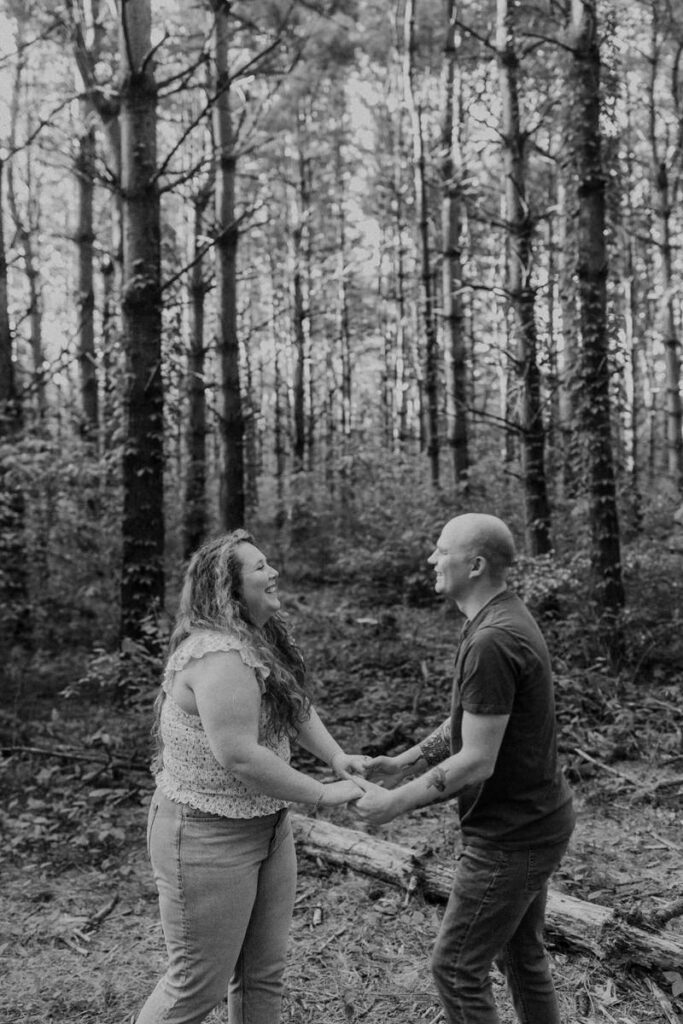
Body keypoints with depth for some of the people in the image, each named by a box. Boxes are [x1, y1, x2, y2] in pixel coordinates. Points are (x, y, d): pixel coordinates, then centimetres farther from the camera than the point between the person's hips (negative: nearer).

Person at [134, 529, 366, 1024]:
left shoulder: (263, 638, 4)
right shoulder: (219, 654, -26)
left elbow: (297, 705, 13)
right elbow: (240, 758, -29)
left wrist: (337, 756, -4)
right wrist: (323, 794, -20)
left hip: (267, 827, 9)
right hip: (207, 836, -9)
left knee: (265, 971, 18)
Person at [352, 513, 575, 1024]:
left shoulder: (491, 642, -28)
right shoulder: (506, 615, 3)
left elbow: (477, 762, -26)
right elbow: (472, 719, 12)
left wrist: (394, 802, -17)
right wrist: (404, 762, 8)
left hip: (512, 837, -9)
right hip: (536, 822, 9)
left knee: (457, 967, 7)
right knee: (522, 954, 23)